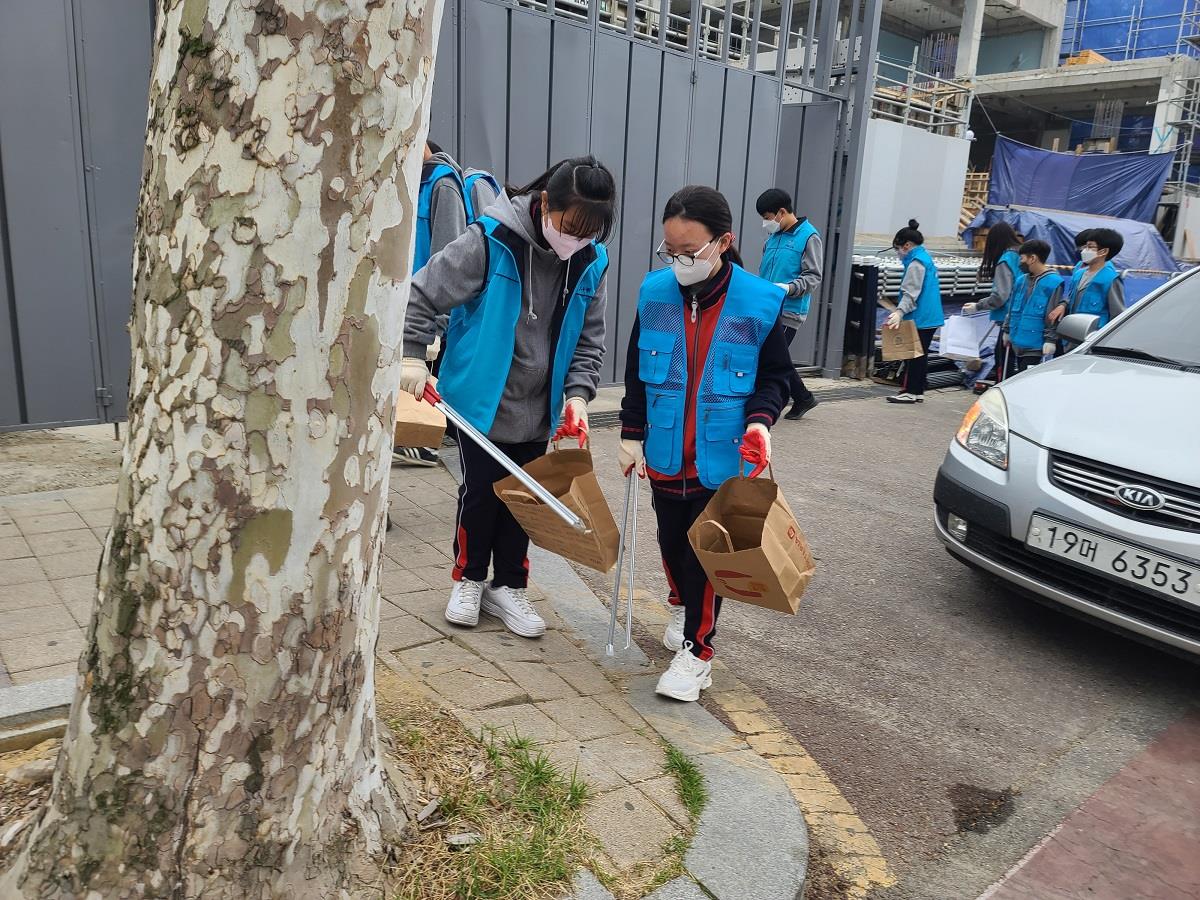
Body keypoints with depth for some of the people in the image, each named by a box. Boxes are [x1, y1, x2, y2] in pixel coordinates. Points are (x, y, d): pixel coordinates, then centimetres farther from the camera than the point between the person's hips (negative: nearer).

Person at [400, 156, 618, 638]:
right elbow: (422, 294, -12)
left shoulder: (592, 262, -5)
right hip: (481, 399, -4)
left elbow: (588, 340, 4)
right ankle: (468, 579, 29)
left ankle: (508, 587, 29)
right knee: (481, 490, 7)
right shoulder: (490, 240, -19)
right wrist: (411, 355, -19)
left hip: (539, 407, 4)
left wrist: (578, 392, -9)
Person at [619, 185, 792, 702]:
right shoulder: (655, 293, -5)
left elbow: (775, 377, -1)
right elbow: (636, 371, 6)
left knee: (707, 553, 2)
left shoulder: (759, 302, -12)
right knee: (671, 542, 18)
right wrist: (632, 434, 3)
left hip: (722, 459, -3)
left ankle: (696, 651, 20)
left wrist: (759, 420, -20)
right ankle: (682, 606, 48)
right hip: (664, 453, 3)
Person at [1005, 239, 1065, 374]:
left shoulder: (1053, 282, -11)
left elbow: (1053, 315, -12)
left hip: (1035, 344, -7)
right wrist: (1007, 330, 20)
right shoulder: (1021, 280, 10)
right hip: (1017, 341, 7)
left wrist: (1050, 339, -14)